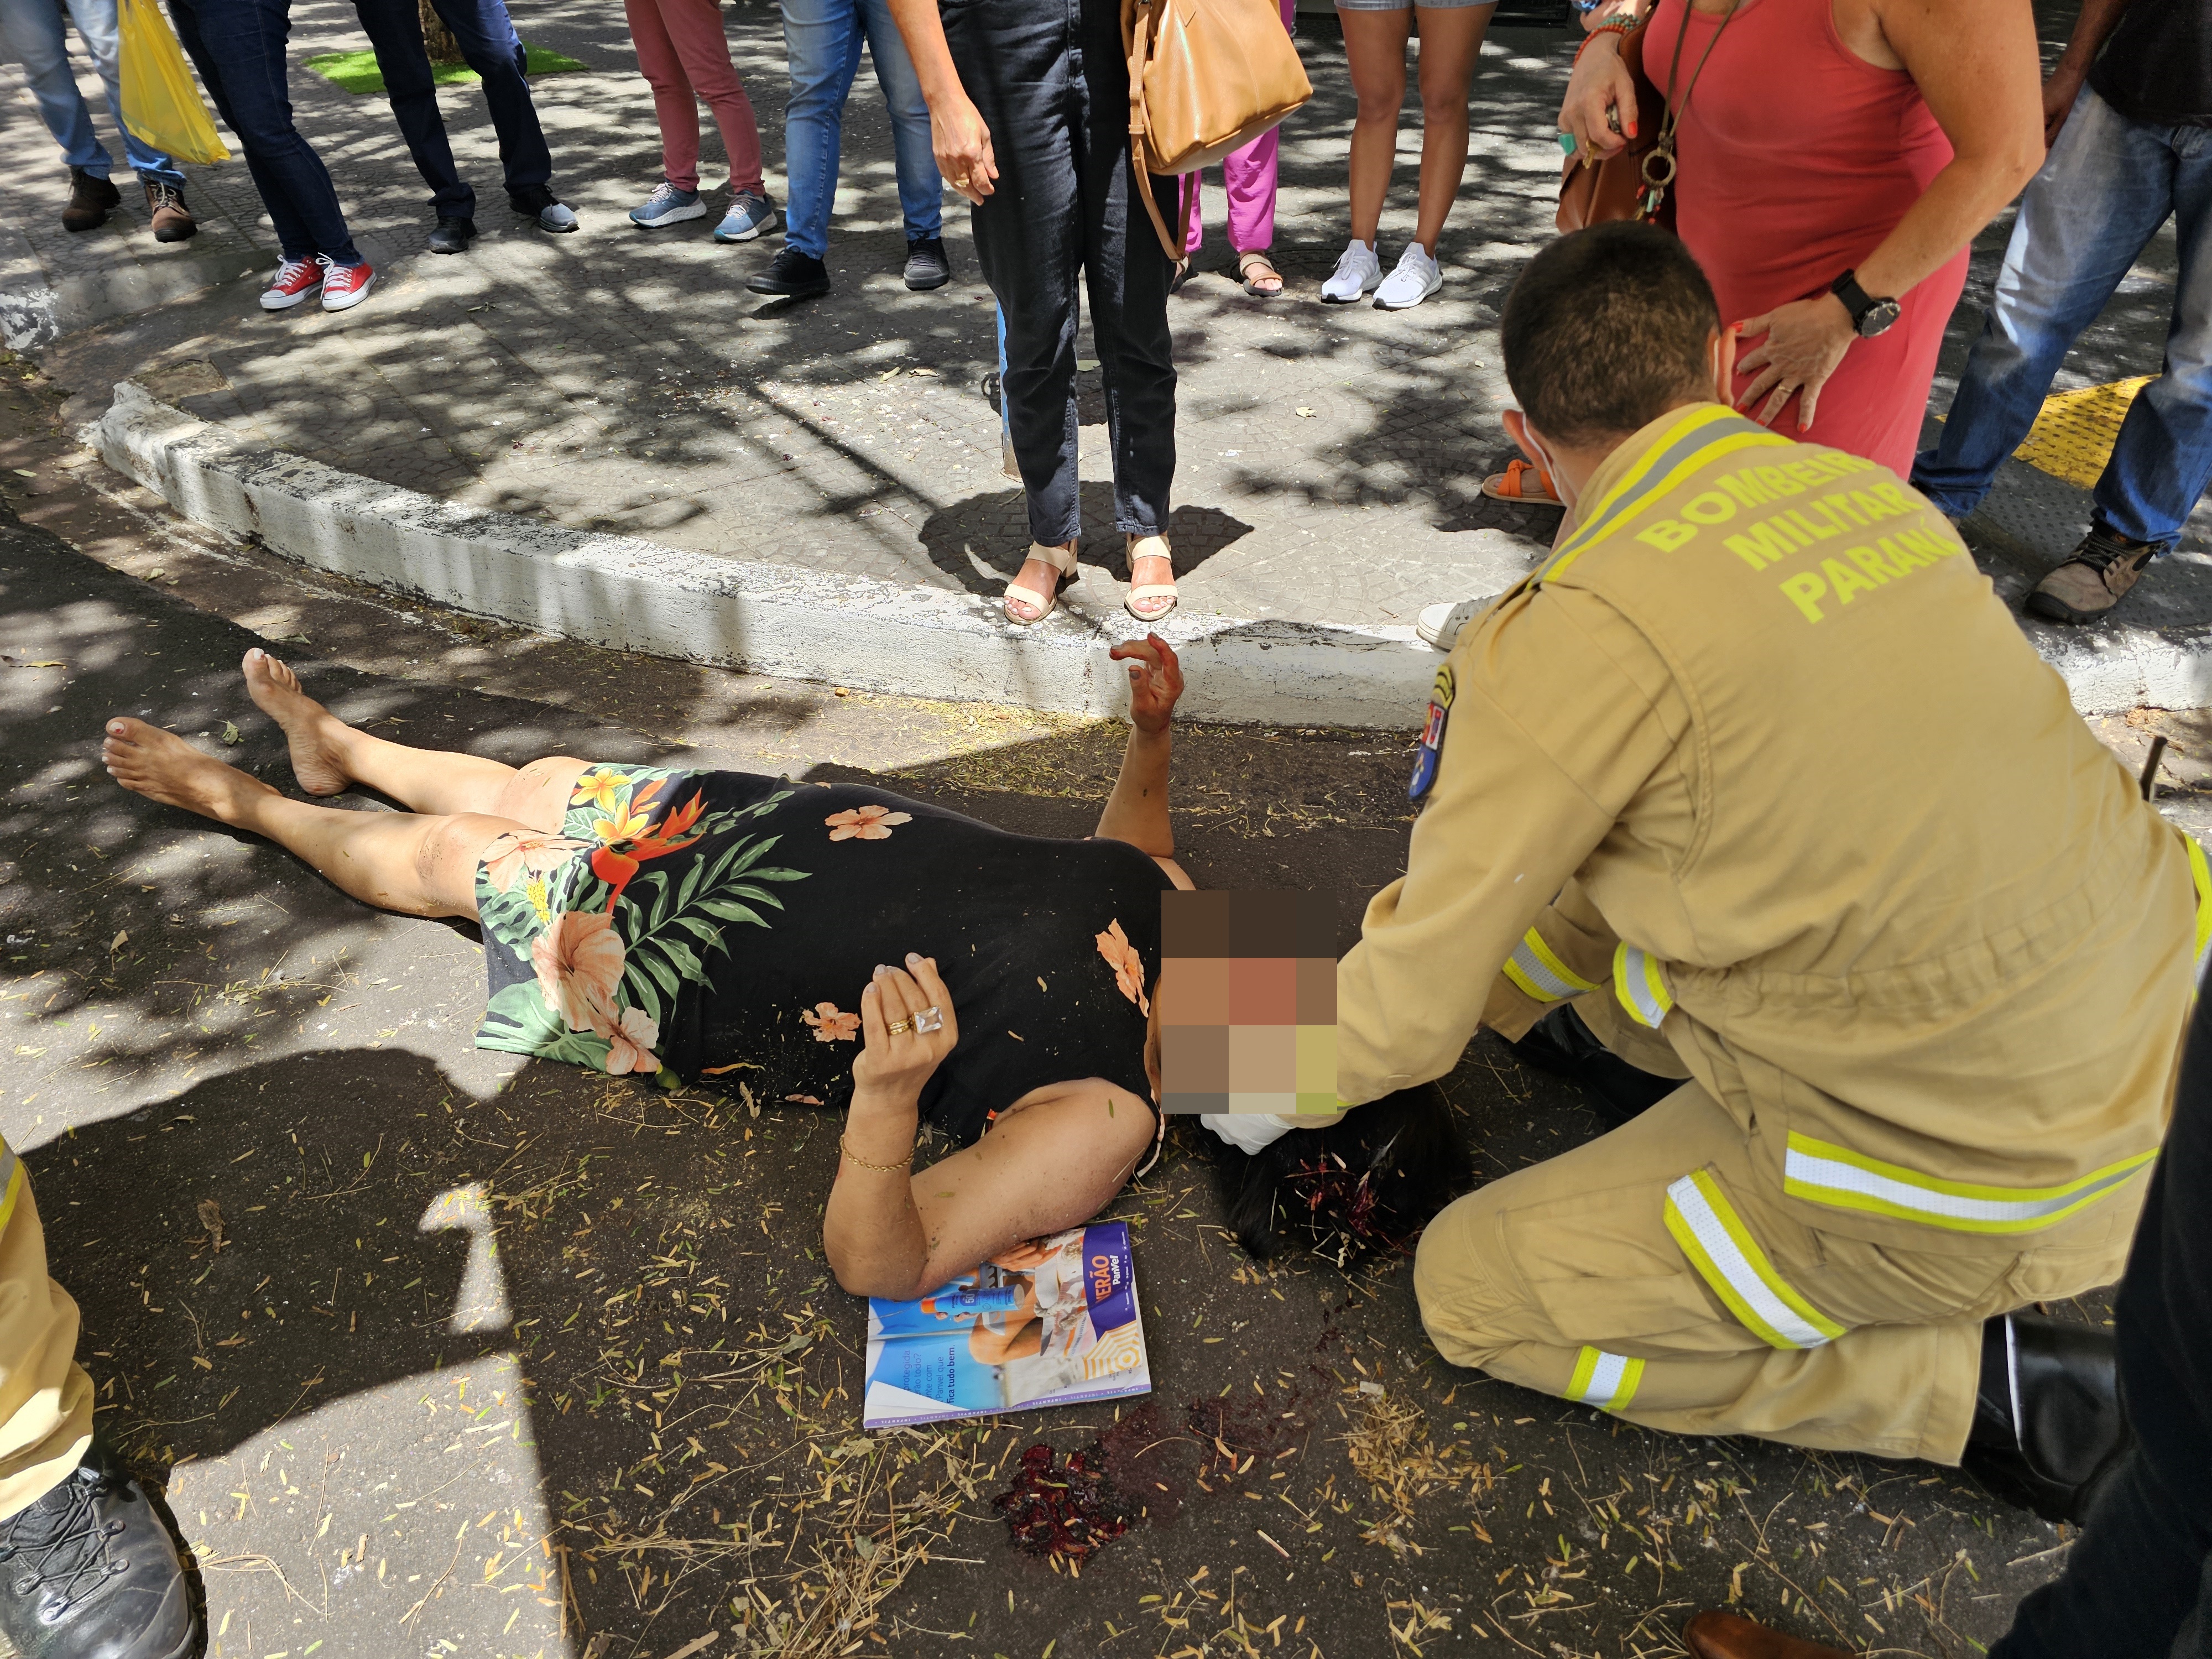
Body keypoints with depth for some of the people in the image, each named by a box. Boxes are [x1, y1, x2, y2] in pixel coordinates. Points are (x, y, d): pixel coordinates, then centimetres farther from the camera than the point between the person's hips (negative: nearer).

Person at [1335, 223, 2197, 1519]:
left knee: (1472, 1286, 4)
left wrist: (1319, 1078, 11)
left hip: (1993, 1186, -7)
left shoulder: (1585, 631, -22)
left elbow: (1410, 1022, -12)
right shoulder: (1868, 490, 0)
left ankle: (1989, 1387, 6)